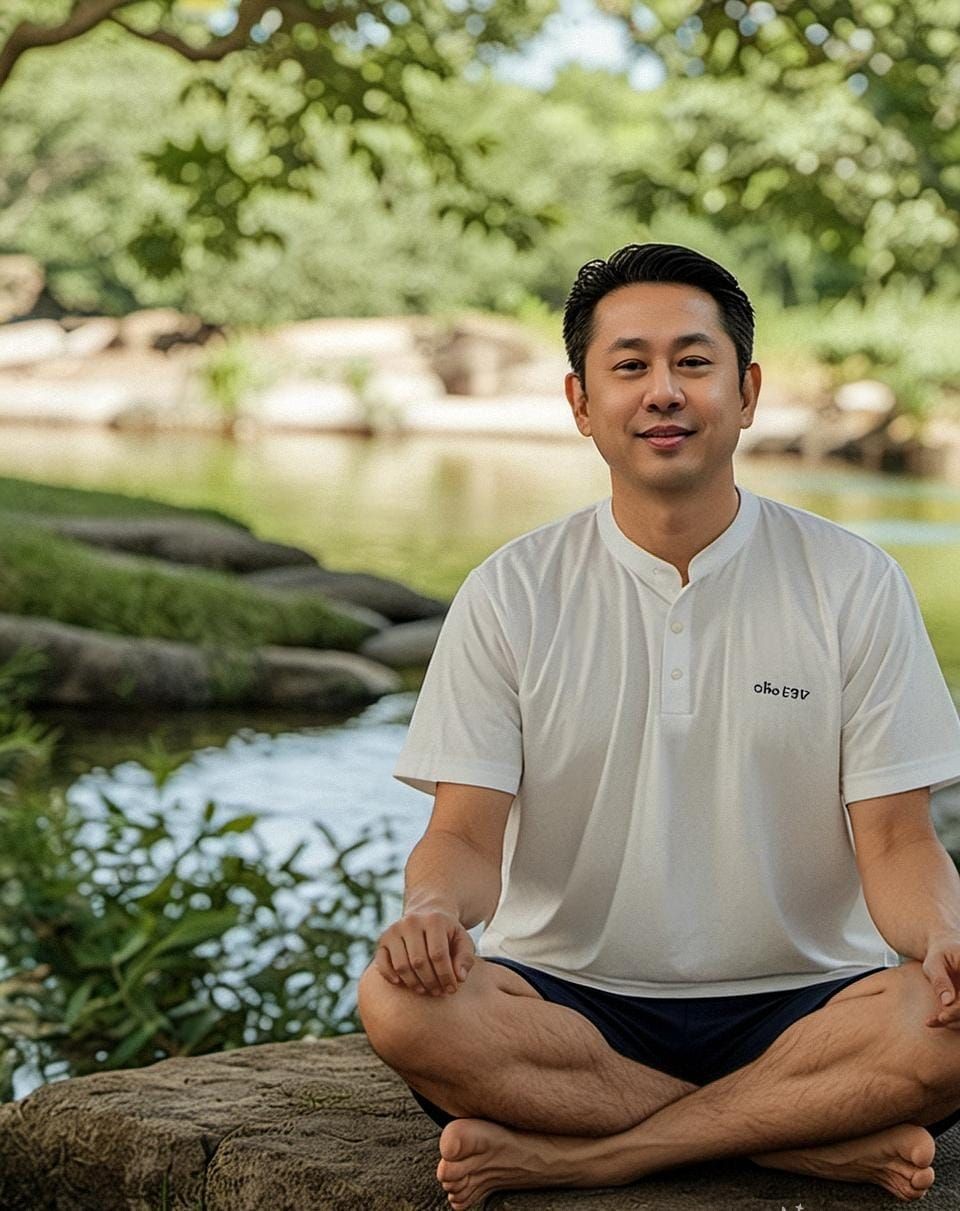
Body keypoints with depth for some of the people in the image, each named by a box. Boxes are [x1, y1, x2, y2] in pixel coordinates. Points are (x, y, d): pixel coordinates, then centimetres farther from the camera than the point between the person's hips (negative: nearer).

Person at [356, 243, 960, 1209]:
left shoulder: (853, 584, 2)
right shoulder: (510, 595, 3)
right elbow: (466, 832, -2)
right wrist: (433, 906, -27)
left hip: (795, 1006, -1)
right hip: (572, 1000, 1)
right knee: (399, 1001, -30)